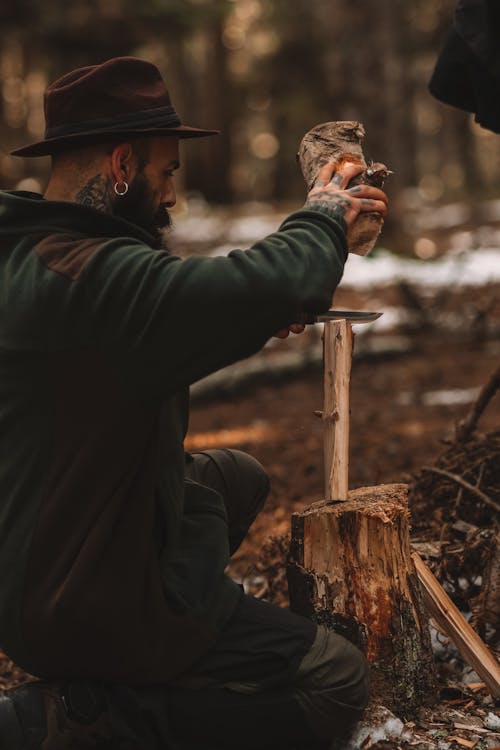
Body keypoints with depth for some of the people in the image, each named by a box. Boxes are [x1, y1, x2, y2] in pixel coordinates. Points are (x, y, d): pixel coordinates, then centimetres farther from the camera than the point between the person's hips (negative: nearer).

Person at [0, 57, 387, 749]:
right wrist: (324, 215, -13)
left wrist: (257, 318, 8)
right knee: (337, 681, -2)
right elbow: (274, 283, -35)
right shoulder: (89, 276, -29)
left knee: (240, 477, 29)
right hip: (87, 606, -10)